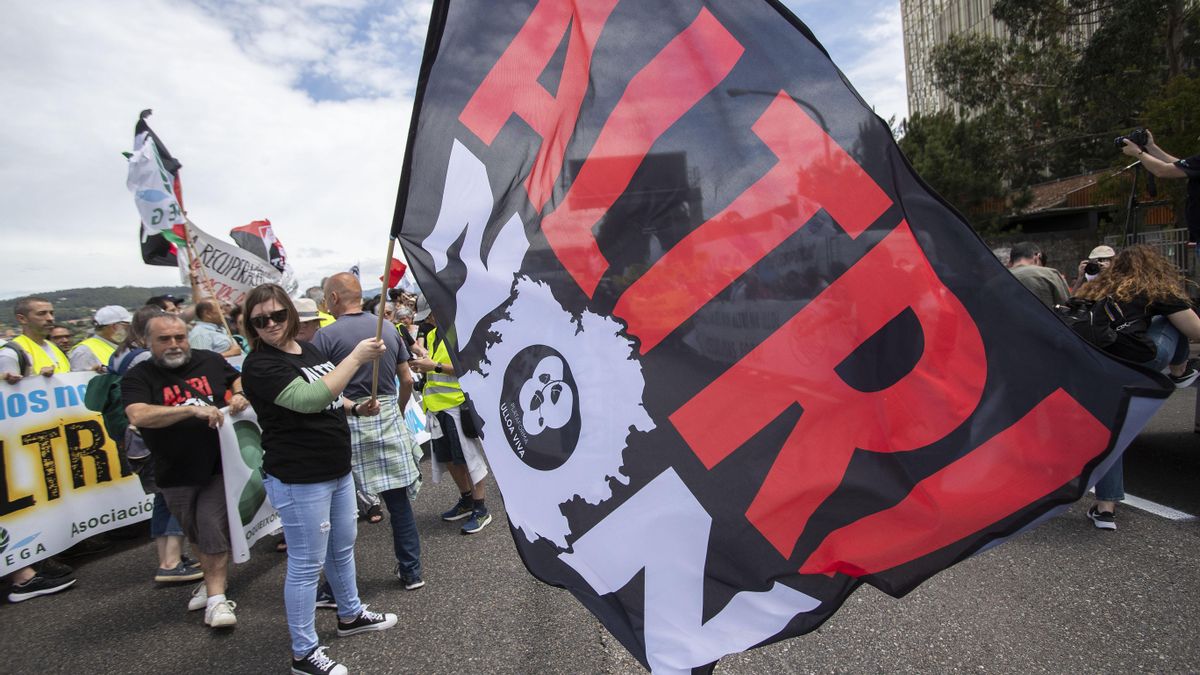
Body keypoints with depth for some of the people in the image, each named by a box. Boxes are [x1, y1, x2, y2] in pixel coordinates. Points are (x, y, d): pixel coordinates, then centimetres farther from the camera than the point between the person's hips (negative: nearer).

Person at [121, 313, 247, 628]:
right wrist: (193, 409, -32)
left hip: (219, 466, 0)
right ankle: (213, 582, 35)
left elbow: (238, 378, 19)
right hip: (176, 475, 1)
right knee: (198, 535, 15)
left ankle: (215, 599, 2)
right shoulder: (138, 377, -7)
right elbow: (138, 415, -24)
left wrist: (240, 394, -4)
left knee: (213, 529, -5)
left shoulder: (210, 360, 0)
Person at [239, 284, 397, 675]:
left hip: (337, 469, 9)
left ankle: (350, 615, 43)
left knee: (342, 547, 23)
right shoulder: (260, 365, -17)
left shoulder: (307, 349, 8)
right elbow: (309, 398, -32)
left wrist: (356, 408, 4)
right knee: (306, 564, 3)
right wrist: (357, 357, -30)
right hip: (298, 479, -8)